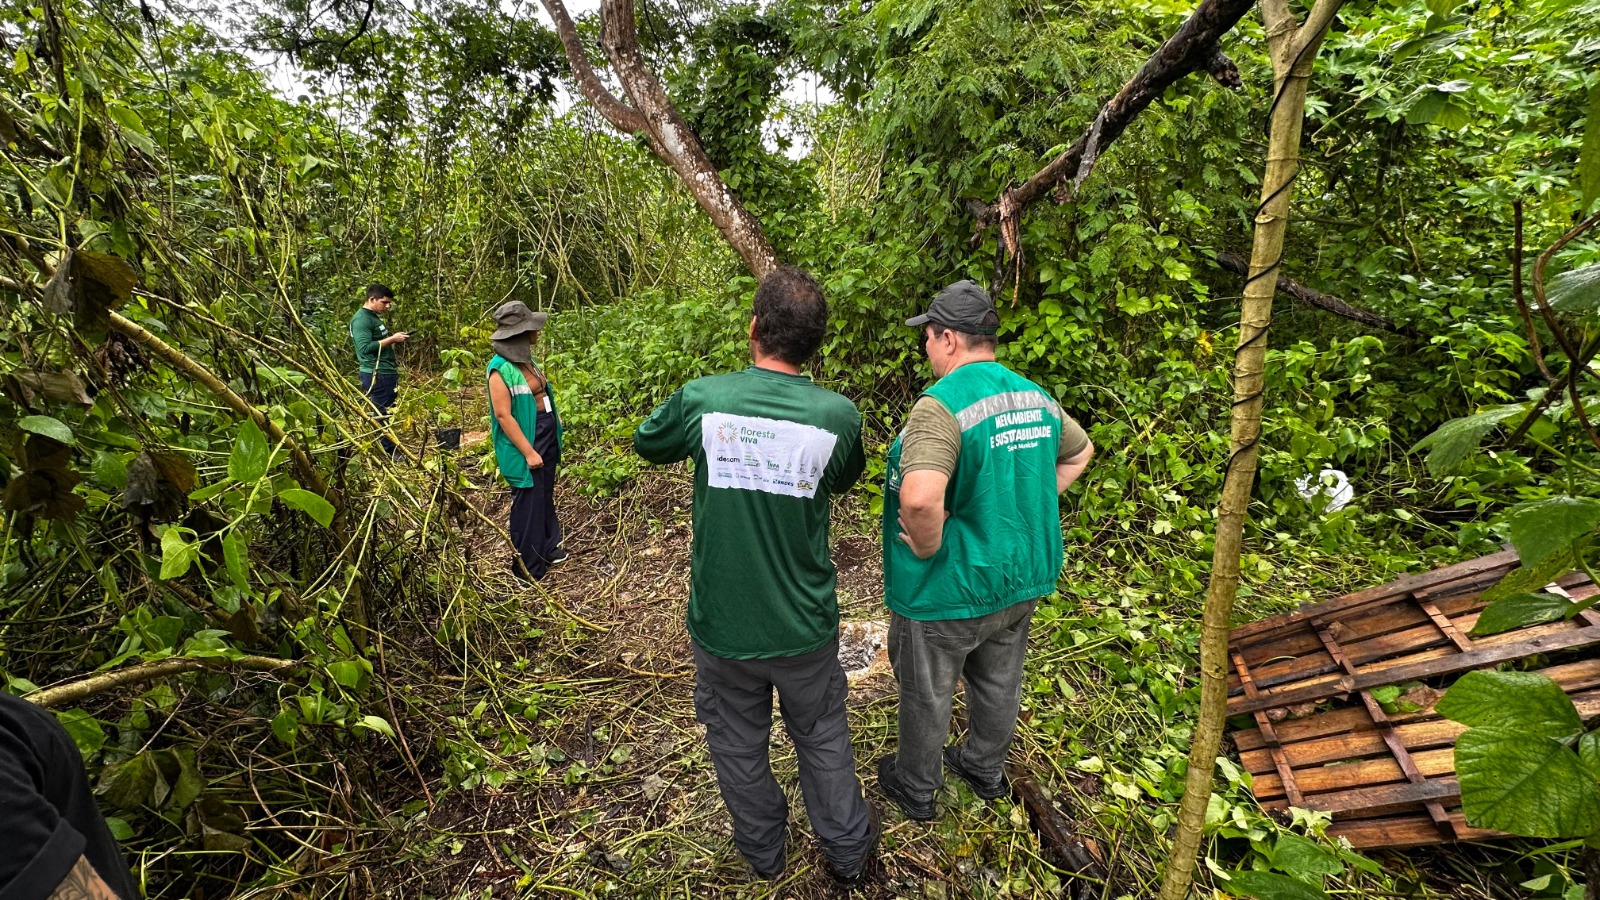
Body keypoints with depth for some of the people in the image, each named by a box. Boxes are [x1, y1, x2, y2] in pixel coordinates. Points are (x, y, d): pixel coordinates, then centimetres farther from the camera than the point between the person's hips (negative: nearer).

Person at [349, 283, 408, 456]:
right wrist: (391, 339, -19)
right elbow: (365, 348, -23)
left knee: (386, 414, 13)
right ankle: (387, 452, -2)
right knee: (380, 415, -5)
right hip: (376, 375, -10)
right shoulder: (361, 319, -12)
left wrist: (393, 340, 12)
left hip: (387, 373, 10)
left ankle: (390, 451, 19)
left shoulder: (374, 317, 19)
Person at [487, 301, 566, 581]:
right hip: (525, 441, -8)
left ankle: (548, 548, 36)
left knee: (546, 497, 20)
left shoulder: (527, 359, 6)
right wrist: (528, 452, -20)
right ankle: (528, 566, 18)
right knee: (528, 502, 3)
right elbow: (503, 415, -20)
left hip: (547, 435, 8)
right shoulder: (501, 368, -18)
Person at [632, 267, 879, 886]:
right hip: (803, 626, 0)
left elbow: (646, 444, 5)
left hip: (721, 622, 0)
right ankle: (849, 852, 46)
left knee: (738, 743, 24)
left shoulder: (702, 398, -16)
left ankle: (763, 851, 49)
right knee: (822, 738, 24)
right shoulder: (838, 415, -16)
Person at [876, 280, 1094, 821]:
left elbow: (920, 498, -42)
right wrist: (1028, 507, 12)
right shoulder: (1036, 396, 0)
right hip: (1022, 578, 8)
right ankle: (987, 770, 51)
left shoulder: (941, 404, -26)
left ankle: (915, 788, 40)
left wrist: (927, 548, -23)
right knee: (999, 683, 27)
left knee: (927, 695, 16)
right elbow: (1080, 452, 18)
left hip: (949, 588, -7)